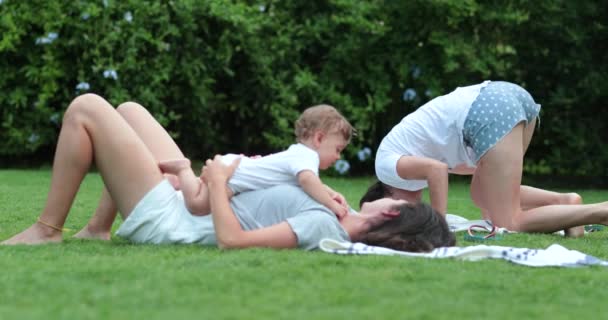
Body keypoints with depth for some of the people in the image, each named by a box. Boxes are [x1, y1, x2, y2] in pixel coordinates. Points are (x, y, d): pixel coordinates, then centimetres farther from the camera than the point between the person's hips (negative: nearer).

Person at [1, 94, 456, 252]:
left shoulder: (322, 225, -29)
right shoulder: (335, 222, -2)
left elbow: (232, 239, -34)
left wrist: (218, 183, -20)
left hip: (163, 219, -9)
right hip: (184, 206, 9)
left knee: (86, 107, -7)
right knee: (127, 111, 24)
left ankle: (47, 230, 4)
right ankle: (96, 229, 22)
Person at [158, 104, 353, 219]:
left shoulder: (298, 153, 12)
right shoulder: (307, 156, -19)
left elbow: (313, 184, 26)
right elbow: (306, 179, -40)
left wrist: (330, 193, 7)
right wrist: (331, 204, -37)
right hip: (229, 171, -11)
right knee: (198, 204, -26)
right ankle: (183, 169, -5)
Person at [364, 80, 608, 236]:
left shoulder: (387, 167, 9)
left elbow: (436, 169, -8)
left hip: (488, 112, -9)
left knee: (510, 224, -5)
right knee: (483, 196, 24)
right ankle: (566, 202, 8)